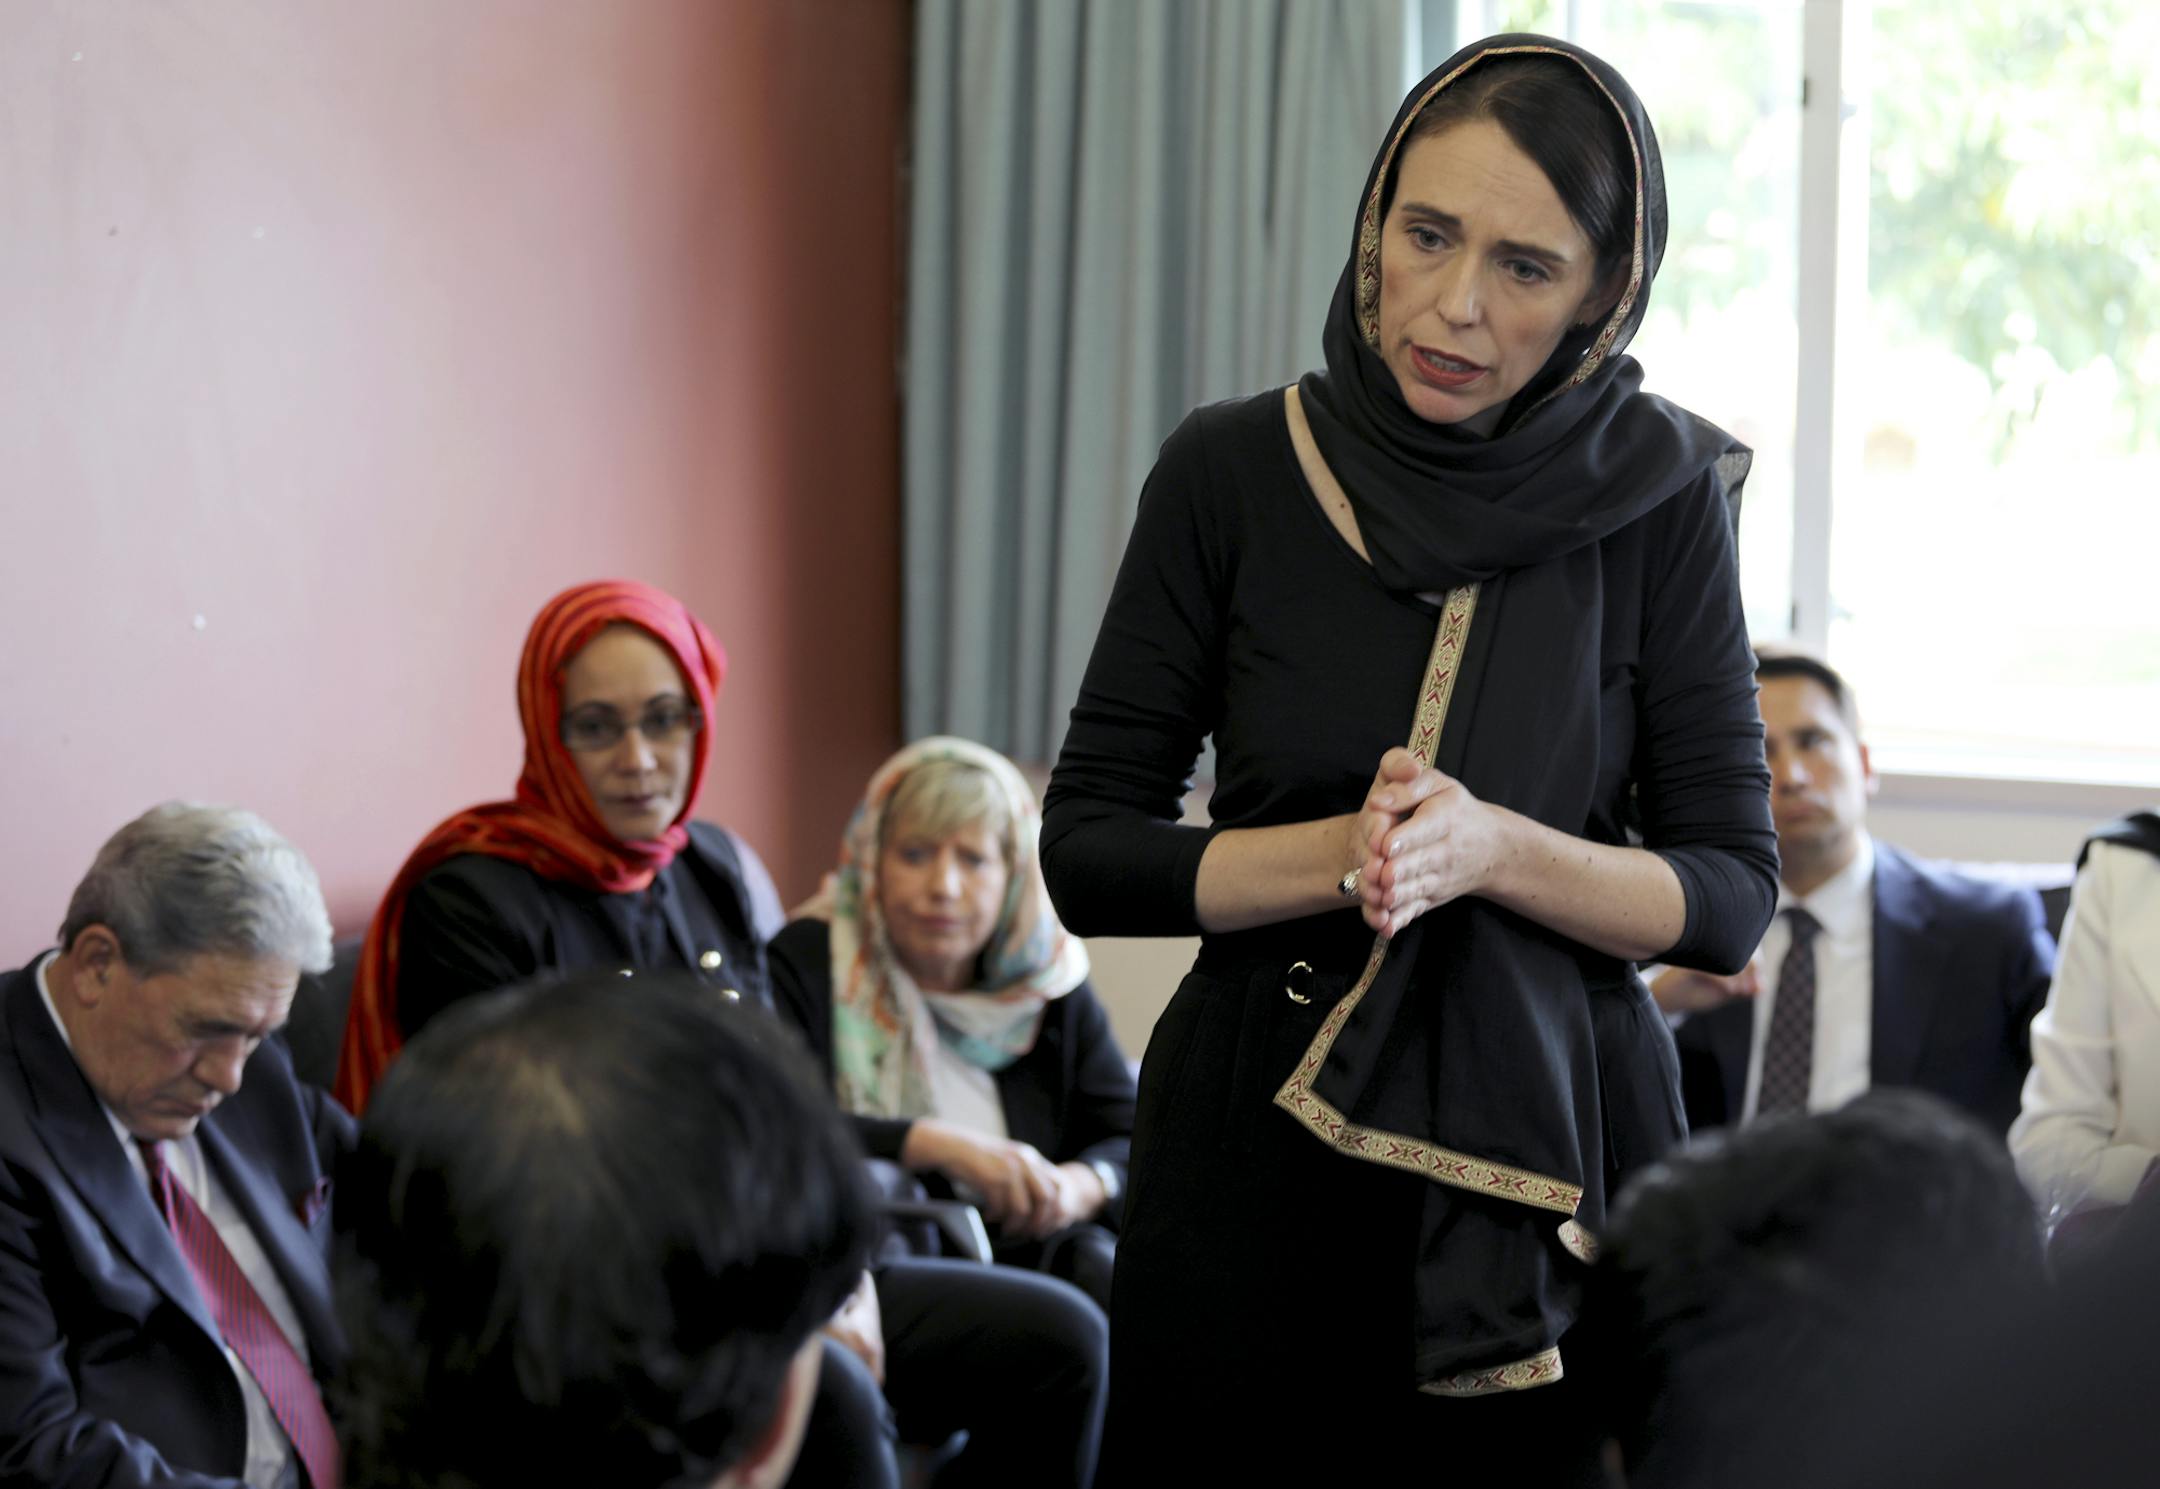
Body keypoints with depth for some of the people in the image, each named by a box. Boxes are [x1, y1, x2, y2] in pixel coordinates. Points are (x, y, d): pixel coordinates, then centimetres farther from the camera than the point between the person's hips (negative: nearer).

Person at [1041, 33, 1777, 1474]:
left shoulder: (1656, 495, -4)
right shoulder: (1233, 473, -4)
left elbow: (1731, 892, -3)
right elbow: (1088, 849, -3)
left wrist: (1493, 849, -20)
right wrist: (1340, 853, -19)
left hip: (1554, 1148, 0)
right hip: (1258, 1136, 0)